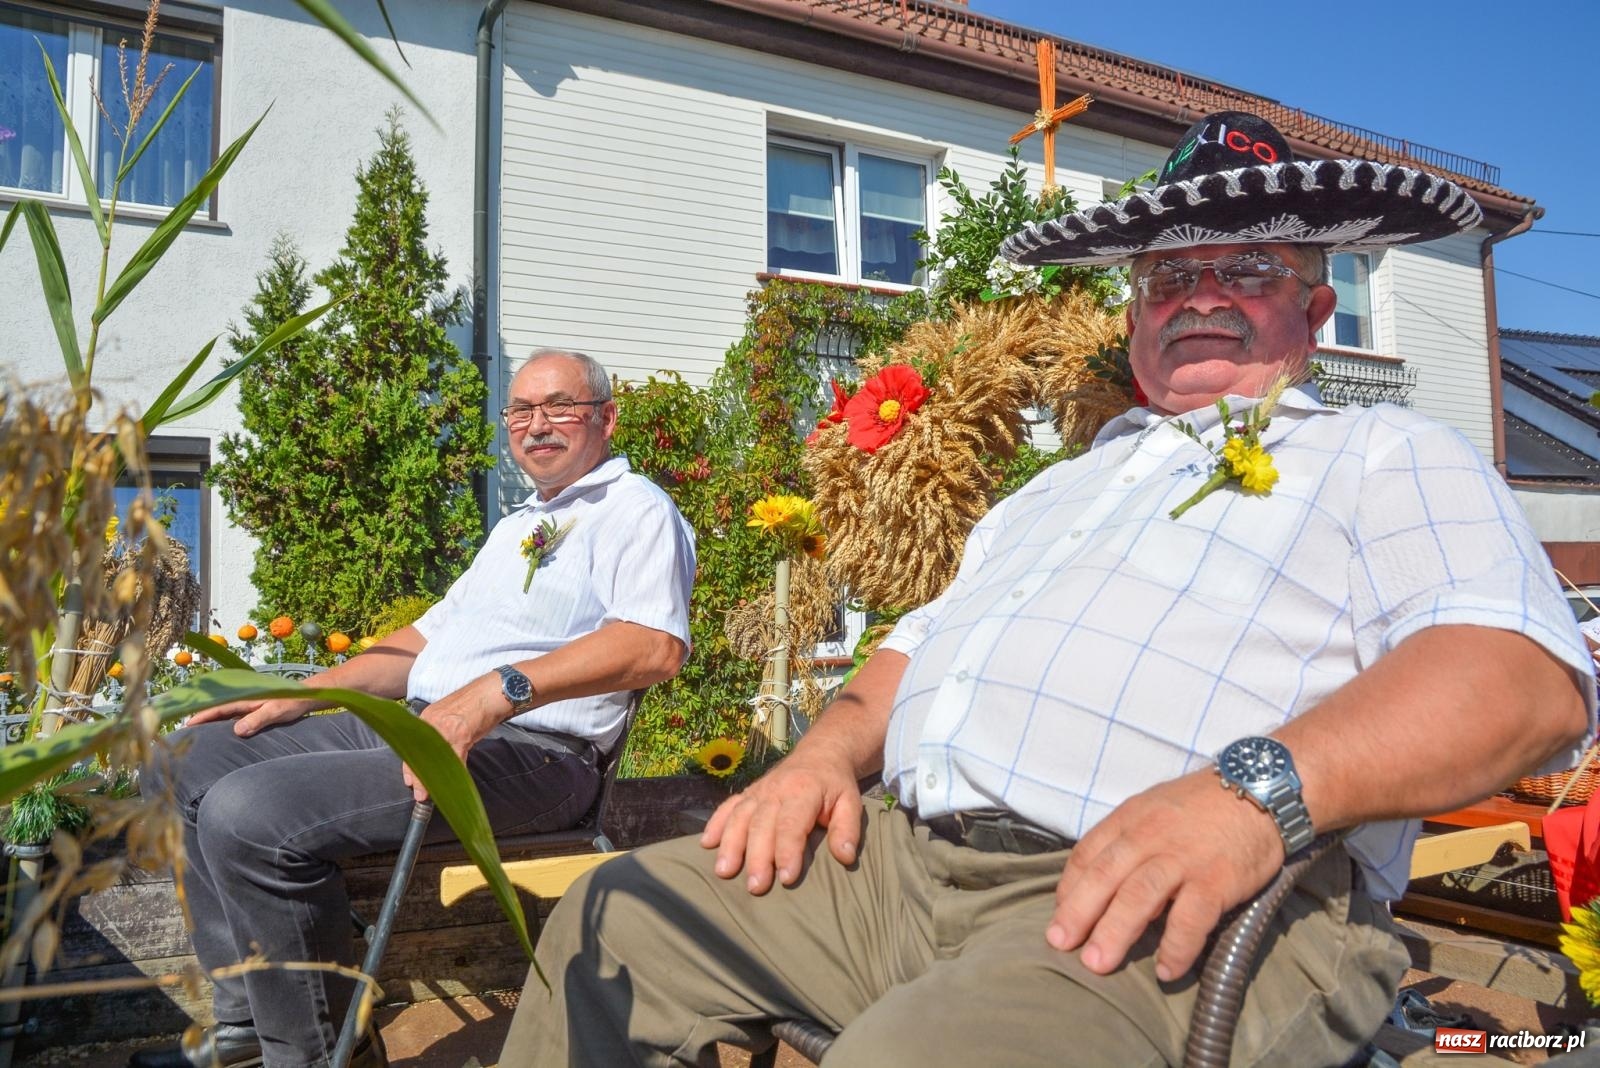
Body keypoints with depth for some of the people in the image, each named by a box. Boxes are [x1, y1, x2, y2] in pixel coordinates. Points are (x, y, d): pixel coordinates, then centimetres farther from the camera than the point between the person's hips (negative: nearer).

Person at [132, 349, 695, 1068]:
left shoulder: (634, 506, -3)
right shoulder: (518, 525, 28)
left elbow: (658, 645, -22)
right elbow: (429, 638, 29)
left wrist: (497, 691, -30)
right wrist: (302, 696, 18)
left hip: (528, 750, -10)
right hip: (418, 724, 10)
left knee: (247, 813, -25)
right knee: (188, 761, 8)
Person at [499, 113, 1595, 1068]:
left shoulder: (1389, 457, 10)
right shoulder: (1069, 481, 30)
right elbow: (925, 636, 29)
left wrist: (1259, 784, -26)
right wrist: (831, 749, 7)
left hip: (1194, 905, -6)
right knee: (615, 925, 0)